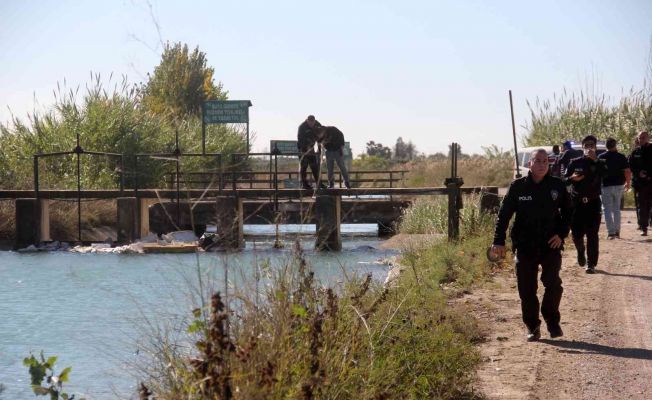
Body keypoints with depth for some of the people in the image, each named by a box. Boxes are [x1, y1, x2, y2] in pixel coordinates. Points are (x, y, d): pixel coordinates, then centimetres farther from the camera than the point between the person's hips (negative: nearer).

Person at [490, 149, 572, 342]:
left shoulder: (557, 186, 2)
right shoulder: (518, 187, -1)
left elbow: (567, 212, 14)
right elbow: (504, 215, 1)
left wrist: (561, 234, 1)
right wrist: (498, 242, -7)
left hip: (551, 245, 0)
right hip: (525, 246, 0)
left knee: (553, 284, -11)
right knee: (527, 289, 2)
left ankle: (552, 322, 9)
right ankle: (532, 327, 16)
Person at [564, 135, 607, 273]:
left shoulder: (599, 163, 3)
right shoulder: (575, 163, 5)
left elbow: (607, 174, -17)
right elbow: (565, 180, 4)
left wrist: (596, 160, -26)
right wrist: (572, 178, -17)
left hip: (593, 203, -1)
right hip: (577, 202, 1)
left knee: (592, 235, -3)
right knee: (577, 233, 0)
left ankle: (591, 264, 3)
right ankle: (581, 251, 32)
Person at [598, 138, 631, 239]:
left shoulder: (601, 157, -5)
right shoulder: (621, 157, -3)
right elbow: (627, 171, -6)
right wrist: (628, 182, 10)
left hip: (606, 186, -2)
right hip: (618, 185, 2)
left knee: (607, 210, 1)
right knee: (616, 209, 16)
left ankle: (611, 232, -8)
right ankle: (617, 231, 18)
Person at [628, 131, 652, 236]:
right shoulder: (635, 152, 9)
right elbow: (630, 166, 6)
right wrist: (638, 173, -11)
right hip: (640, 183, 1)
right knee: (642, 207, 2)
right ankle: (644, 228, 5)